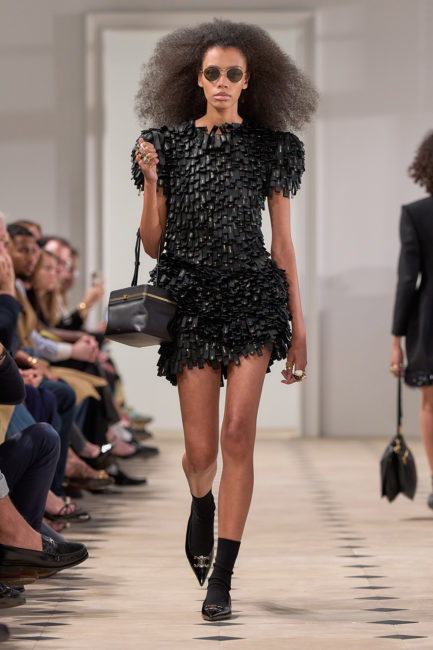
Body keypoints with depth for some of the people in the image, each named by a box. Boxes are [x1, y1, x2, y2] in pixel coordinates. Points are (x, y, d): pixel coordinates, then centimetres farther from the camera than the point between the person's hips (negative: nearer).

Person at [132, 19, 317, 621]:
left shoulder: (271, 147, 7)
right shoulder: (168, 143, 7)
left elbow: (283, 243, 8)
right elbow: (152, 243, 6)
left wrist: (298, 328, 6)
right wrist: (151, 181, -10)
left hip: (252, 299, -1)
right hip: (190, 300, 1)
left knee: (238, 435, -12)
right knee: (201, 450, -2)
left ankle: (222, 579, -7)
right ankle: (202, 504, 36)